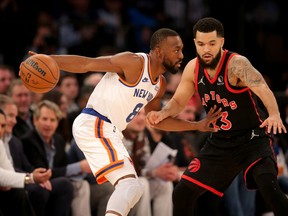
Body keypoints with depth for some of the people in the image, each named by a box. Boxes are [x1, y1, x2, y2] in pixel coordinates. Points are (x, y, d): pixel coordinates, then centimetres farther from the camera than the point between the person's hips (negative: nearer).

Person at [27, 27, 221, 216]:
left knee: (133, 189, 17)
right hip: (93, 125, -10)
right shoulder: (134, 63, -15)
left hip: (110, 132, 10)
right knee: (130, 184, -23)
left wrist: (197, 126, 23)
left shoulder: (160, 84, 13)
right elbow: (87, 64, -18)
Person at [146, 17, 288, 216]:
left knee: (268, 185, -32)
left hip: (253, 139, -6)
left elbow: (263, 89, -42)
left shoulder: (236, 64, -23)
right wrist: (162, 113, -11)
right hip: (219, 143, 6)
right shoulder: (193, 68, -3)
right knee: (182, 194, 5)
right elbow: (178, 101, 11)